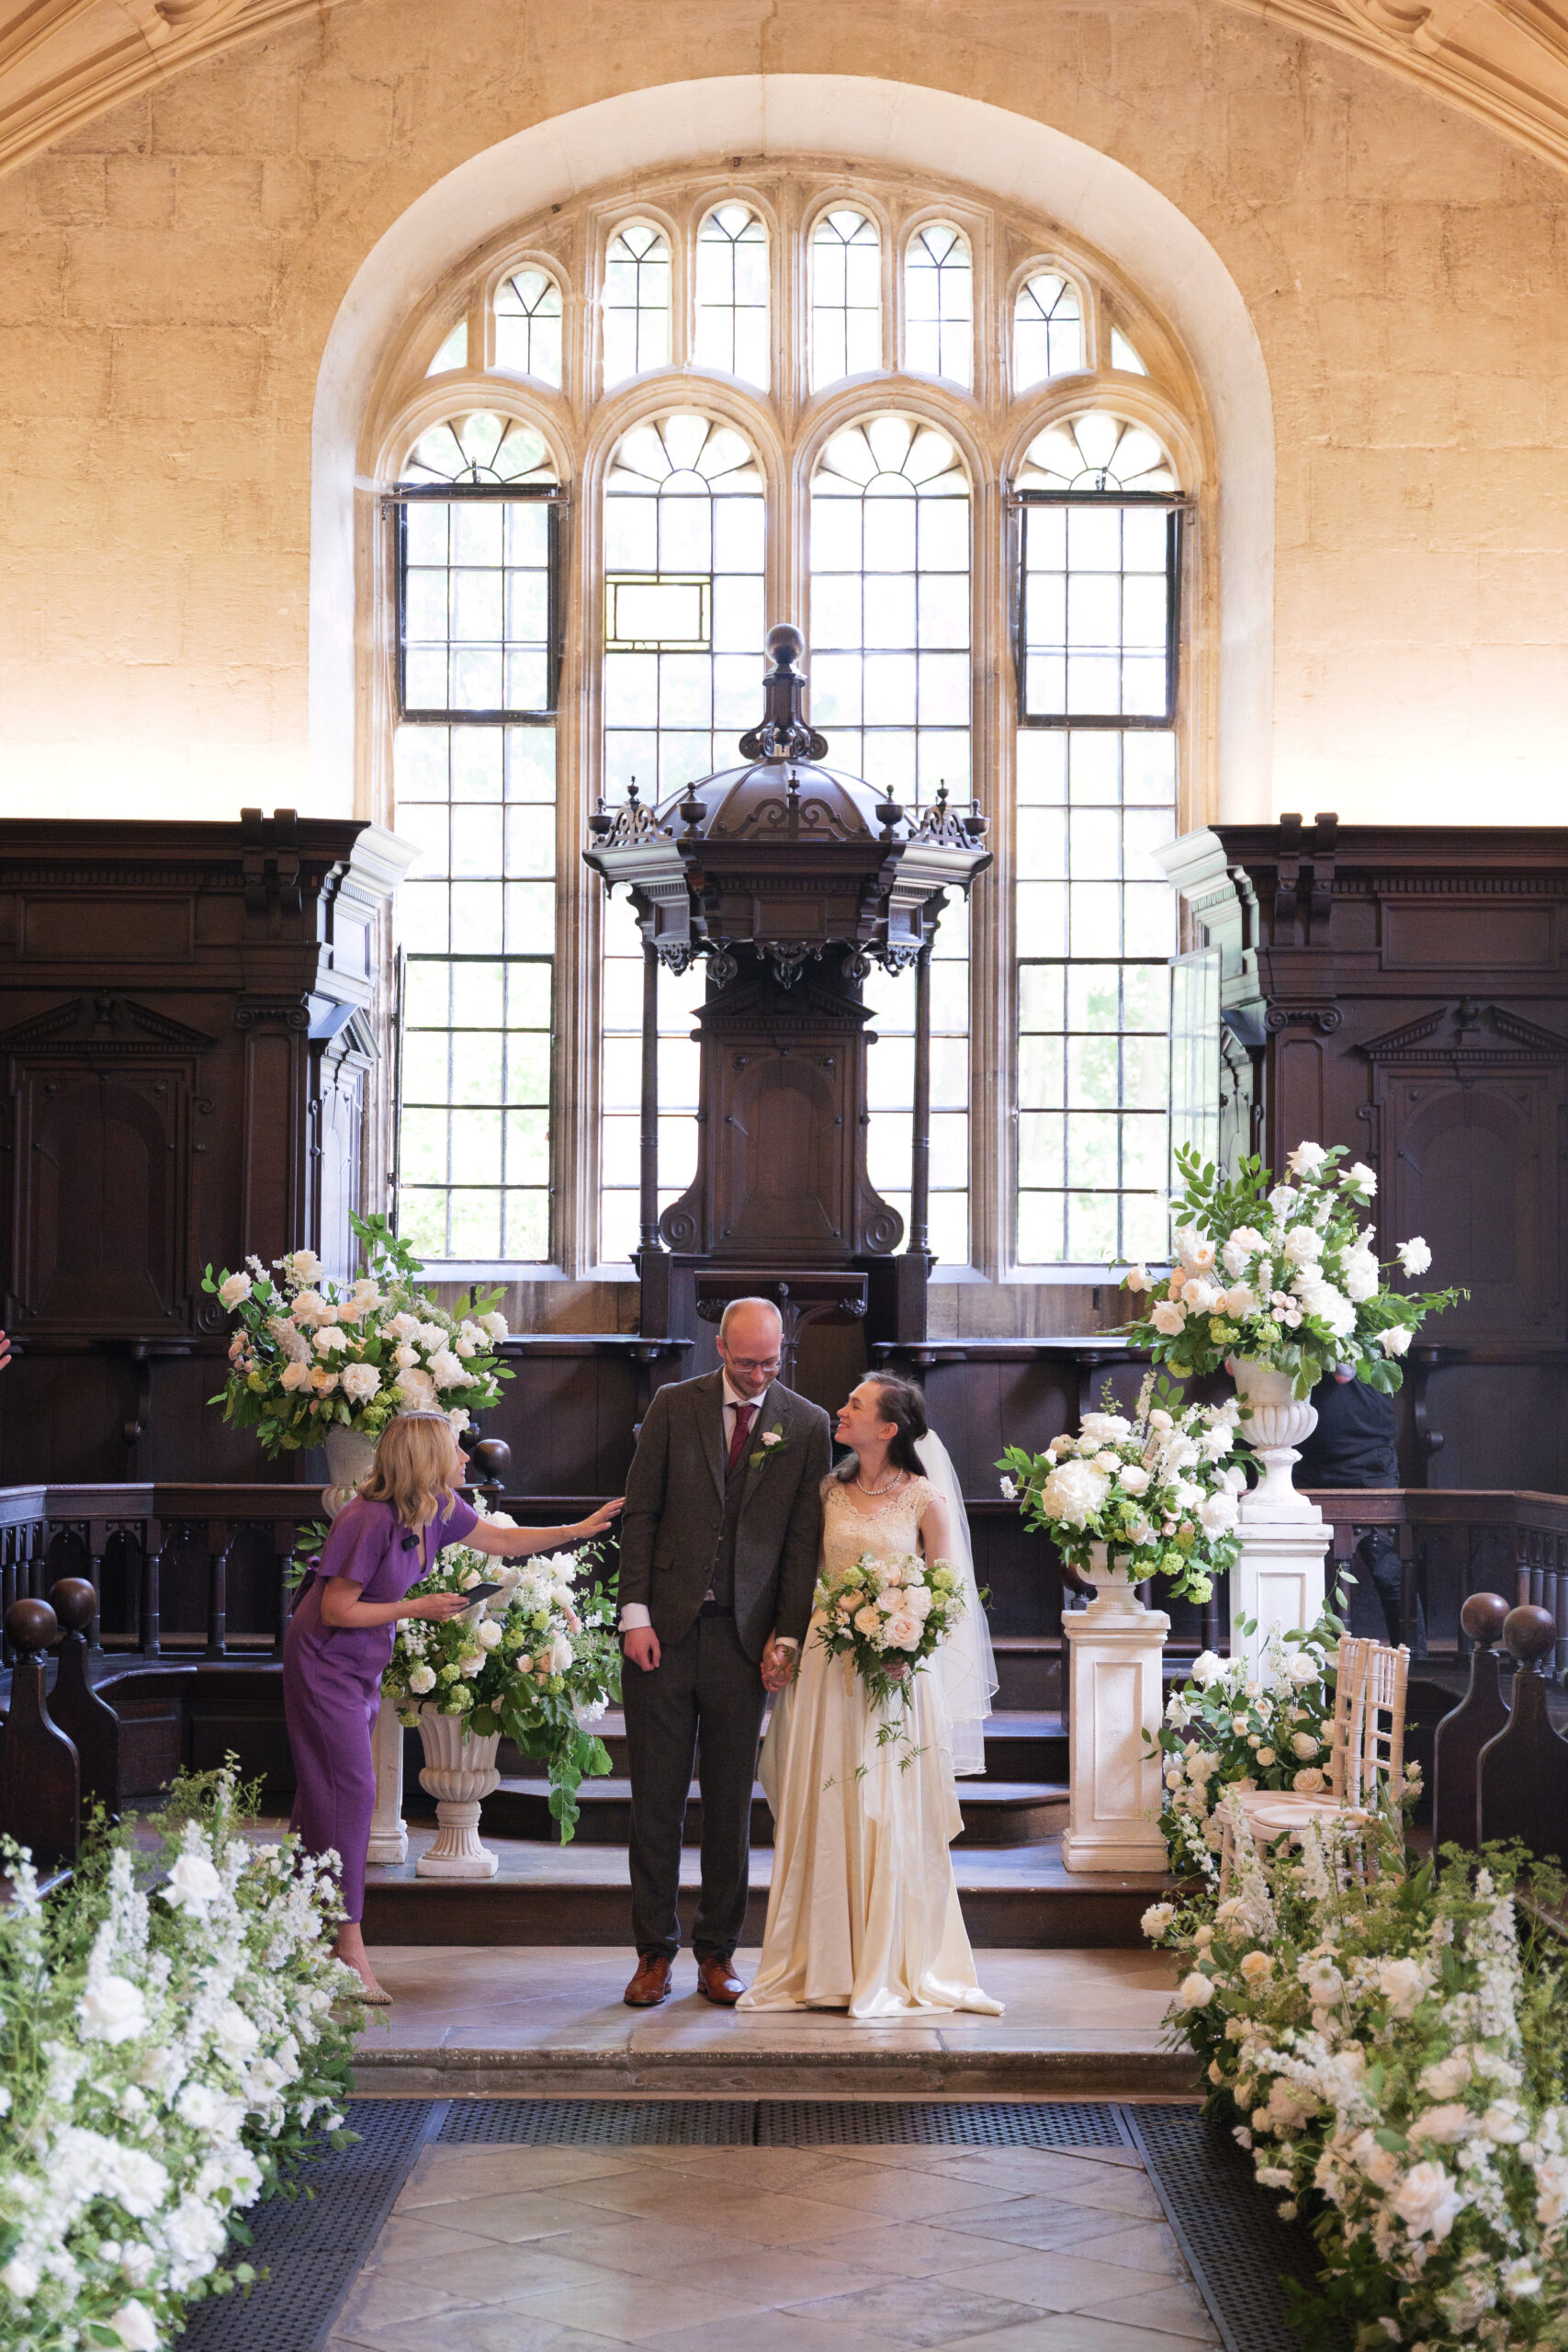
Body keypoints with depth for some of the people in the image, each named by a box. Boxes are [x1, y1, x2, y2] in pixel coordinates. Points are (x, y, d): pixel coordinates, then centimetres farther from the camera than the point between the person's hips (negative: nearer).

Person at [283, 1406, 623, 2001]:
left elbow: (501, 1539, 13)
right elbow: (336, 1610, -22)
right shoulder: (370, 1520, -26)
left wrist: (581, 1530, 9)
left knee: (325, 1793, 9)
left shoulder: (437, 1510, -2)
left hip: (362, 1669, 8)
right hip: (325, 1663, -8)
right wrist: (419, 1608, -18)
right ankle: (350, 1949, -8)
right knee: (349, 1789, -10)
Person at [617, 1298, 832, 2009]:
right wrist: (635, 1614, -4)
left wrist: (786, 1637, -4)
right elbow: (640, 1514, 3)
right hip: (663, 1629, 0)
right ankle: (655, 1952, 12)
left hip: (744, 1635, 0)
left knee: (730, 1803, 5)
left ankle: (718, 1955, 15)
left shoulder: (807, 1425, 4)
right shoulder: (673, 1406, 4)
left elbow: (804, 1540, 3)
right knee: (656, 1797, 3)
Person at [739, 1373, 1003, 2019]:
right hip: (828, 1668, 3)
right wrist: (793, 1641, -1)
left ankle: (893, 1967, 8)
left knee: (892, 1817, -1)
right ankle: (825, 1966, 12)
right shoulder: (830, 1492, 9)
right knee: (824, 1814, 4)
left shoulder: (926, 1498, -1)